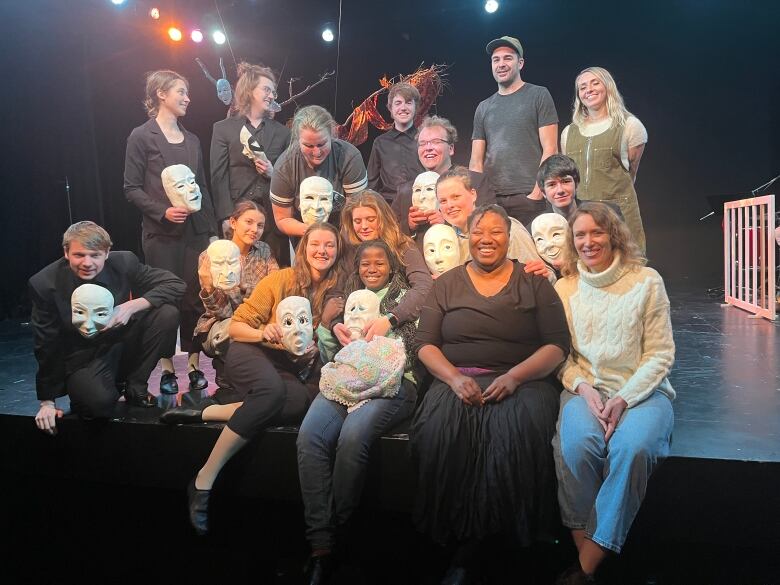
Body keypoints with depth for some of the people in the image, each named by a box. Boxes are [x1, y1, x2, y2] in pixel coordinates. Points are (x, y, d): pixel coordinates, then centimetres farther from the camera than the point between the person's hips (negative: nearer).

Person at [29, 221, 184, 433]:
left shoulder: (123, 263, -14)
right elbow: (46, 345, -7)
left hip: (125, 345, 3)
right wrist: (47, 401, -2)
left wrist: (132, 306, -28)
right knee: (99, 402, -34)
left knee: (167, 313, -23)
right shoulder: (45, 284, -16)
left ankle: (135, 388, -5)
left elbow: (176, 285, -13)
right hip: (83, 360, -3)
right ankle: (85, 393, 7)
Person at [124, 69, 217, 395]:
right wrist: (162, 211, -17)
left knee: (196, 297, 1)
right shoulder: (142, 137, 0)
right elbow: (132, 188, -3)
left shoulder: (192, 140, 15)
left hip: (195, 230, 4)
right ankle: (168, 369, 14)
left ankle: (194, 366, 12)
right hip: (161, 233, -4)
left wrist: (212, 230, 12)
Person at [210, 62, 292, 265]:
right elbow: (219, 177, 1)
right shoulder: (223, 128, 7)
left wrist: (273, 173, -6)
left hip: (274, 214, 2)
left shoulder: (282, 131, 14)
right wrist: (226, 217, -9)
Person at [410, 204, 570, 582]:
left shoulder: (534, 283, 10)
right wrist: (454, 377, -12)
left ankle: (468, 553, -18)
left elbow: (558, 345, 3)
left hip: (523, 380, -1)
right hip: (456, 380, 1)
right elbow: (425, 343, 8)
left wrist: (514, 376, -14)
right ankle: (459, 534, -12)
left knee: (517, 433, -34)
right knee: (438, 432, -32)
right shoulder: (446, 285, 14)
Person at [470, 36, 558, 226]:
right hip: (491, 200, 3)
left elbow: (550, 149, -2)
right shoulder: (483, 108, 17)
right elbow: (476, 161, 14)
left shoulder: (539, 96, 6)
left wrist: (537, 194, -12)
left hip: (529, 197, -3)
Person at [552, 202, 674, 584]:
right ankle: (584, 546, -16)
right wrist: (583, 387, -11)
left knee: (632, 447, -32)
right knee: (576, 444, -31)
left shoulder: (647, 282, 2)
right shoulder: (564, 288, 9)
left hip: (641, 389, -1)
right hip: (584, 388, 2)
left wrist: (623, 399, -13)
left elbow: (661, 354, 0)